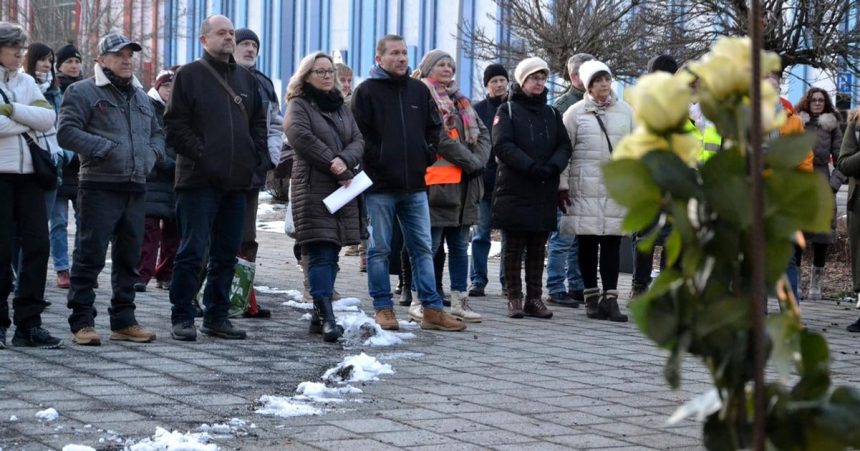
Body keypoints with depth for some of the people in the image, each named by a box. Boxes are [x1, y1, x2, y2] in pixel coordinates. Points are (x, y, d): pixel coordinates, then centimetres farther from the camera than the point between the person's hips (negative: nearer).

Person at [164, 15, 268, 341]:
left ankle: (217, 317, 17)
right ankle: (182, 318, 2)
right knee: (193, 251, -6)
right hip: (199, 179, -6)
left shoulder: (246, 79, 17)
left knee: (227, 254, 9)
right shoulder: (189, 75, 0)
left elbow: (259, 122, 20)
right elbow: (175, 124, -6)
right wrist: (200, 154, -13)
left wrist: (256, 158, 6)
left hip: (237, 180, 6)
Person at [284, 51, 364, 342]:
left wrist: (343, 161, -12)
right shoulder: (299, 105, 3)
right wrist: (335, 167, -15)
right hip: (313, 189, -6)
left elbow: (358, 141, 9)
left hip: (342, 189, 6)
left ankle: (319, 315, 12)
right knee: (321, 254, -13)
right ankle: (327, 317, -19)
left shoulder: (341, 107, 21)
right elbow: (301, 137, -14)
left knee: (331, 254, 6)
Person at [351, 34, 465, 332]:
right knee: (379, 249, 2)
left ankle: (432, 310, 8)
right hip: (379, 185, -4)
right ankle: (383, 309, 9)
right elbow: (360, 135, -6)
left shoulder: (419, 90, 12)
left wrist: (427, 156, 7)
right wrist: (378, 160, -11)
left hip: (415, 184, 4)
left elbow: (435, 128, 18)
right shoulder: (366, 92, -1)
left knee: (422, 248, 5)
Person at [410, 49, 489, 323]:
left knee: (459, 245, 10)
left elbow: (482, 133, 15)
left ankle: (459, 301, 15)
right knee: (430, 244, -5)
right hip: (436, 180, -8)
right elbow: (440, 137, -15)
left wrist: (479, 159, -3)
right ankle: (419, 302, 0)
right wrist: (470, 161, -12)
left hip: (465, 181, 8)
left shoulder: (460, 101, 21)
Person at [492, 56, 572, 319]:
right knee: (513, 246, 0)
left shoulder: (552, 114, 17)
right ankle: (514, 298, 4)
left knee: (537, 248, 6)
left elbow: (565, 145, 9)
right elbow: (502, 145, -10)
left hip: (545, 192, 4)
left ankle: (534, 298, 10)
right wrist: (531, 167, -19)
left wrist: (552, 167, -11)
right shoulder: (508, 110, 3)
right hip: (513, 189, -4)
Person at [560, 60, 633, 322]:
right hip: (585, 188, -2)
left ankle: (610, 298, 0)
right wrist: (562, 185, -2)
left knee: (612, 242, -2)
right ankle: (591, 297, 11)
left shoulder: (626, 111, 11)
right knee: (587, 242, 2)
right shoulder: (575, 112, 3)